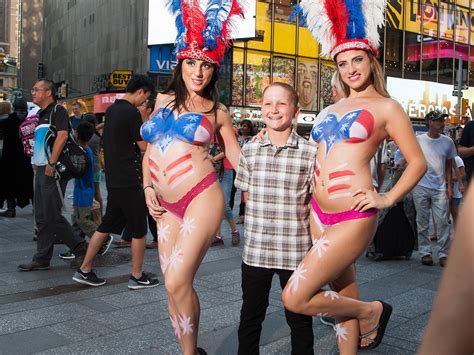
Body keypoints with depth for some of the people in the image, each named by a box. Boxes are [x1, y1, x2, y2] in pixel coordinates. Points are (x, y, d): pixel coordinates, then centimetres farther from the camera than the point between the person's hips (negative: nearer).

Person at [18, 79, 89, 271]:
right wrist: (37, 163, 15)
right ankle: (42, 259, 15)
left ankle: (81, 248, 6)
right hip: (42, 170, 9)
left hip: (53, 171, -9)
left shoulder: (57, 110, -7)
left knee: (52, 216, -7)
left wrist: (51, 164, -22)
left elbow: (62, 135, -20)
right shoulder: (42, 115, 20)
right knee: (41, 217, 9)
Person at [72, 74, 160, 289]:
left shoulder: (112, 109, 13)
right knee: (139, 229, 3)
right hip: (129, 181, -9)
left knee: (107, 225, 15)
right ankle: (137, 277, 11)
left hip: (114, 179, 9)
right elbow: (145, 146, -12)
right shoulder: (131, 112, -15)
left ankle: (84, 270, 18)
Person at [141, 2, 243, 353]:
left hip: (202, 197, -5)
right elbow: (151, 147, 20)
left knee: (178, 282, -12)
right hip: (166, 206, 5)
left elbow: (236, 156, 12)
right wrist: (147, 186, 9)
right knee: (174, 286, 6)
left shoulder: (217, 111, 3)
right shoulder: (164, 99, 14)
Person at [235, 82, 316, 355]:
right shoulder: (250, 150, 2)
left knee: (300, 321, 14)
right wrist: (265, 217, 0)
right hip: (255, 250, 3)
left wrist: (317, 249, -5)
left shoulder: (311, 153, -6)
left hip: (297, 252, -2)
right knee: (250, 318, 18)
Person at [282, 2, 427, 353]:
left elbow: (418, 162, 0)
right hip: (319, 213, 7)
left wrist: (387, 199, -9)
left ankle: (371, 310, 14)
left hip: (353, 216, -6)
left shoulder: (386, 107, -1)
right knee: (342, 295, 16)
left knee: (295, 298, -9)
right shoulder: (333, 109, 16)